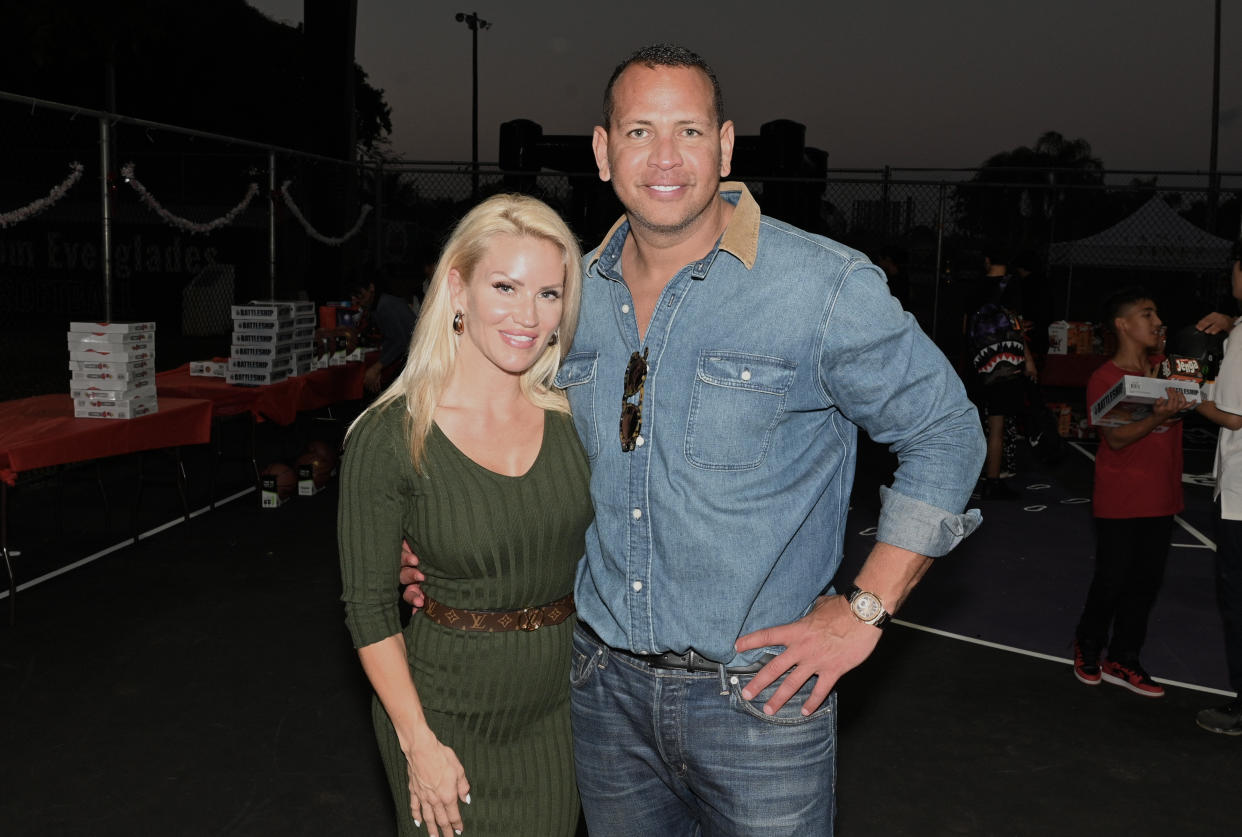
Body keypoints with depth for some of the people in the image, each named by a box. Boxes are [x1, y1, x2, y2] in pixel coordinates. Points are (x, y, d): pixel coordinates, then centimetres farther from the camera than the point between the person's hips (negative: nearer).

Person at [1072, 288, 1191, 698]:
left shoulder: (1167, 368, 7)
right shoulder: (1104, 379, -11)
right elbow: (1116, 438, -18)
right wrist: (1159, 416, -35)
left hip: (1161, 497, 6)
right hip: (1120, 501, -5)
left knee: (1146, 580, 9)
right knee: (1112, 580, 4)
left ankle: (1122, 659, 22)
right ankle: (1087, 649, 27)